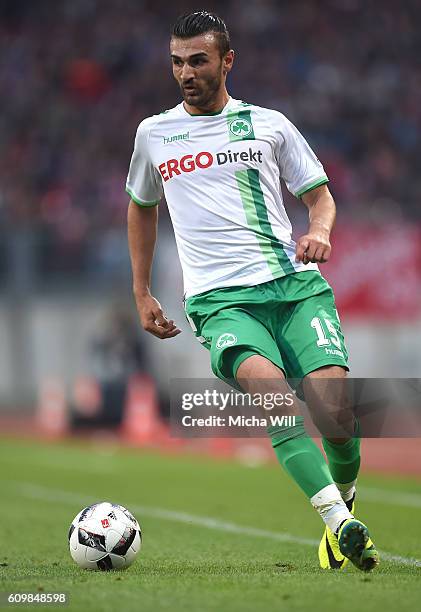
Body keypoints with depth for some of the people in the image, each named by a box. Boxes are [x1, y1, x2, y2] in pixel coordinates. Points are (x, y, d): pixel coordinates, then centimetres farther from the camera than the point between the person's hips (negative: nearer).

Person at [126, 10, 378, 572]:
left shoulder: (269, 124, 14)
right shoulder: (154, 134, 17)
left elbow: (319, 194, 20)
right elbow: (141, 206, 33)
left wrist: (319, 232, -3)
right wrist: (142, 295, 29)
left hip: (296, 283, 0)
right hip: (221, 299, 0)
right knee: (267, 384, -31)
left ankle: (344, 497, 13)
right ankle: (340, 524, -37)